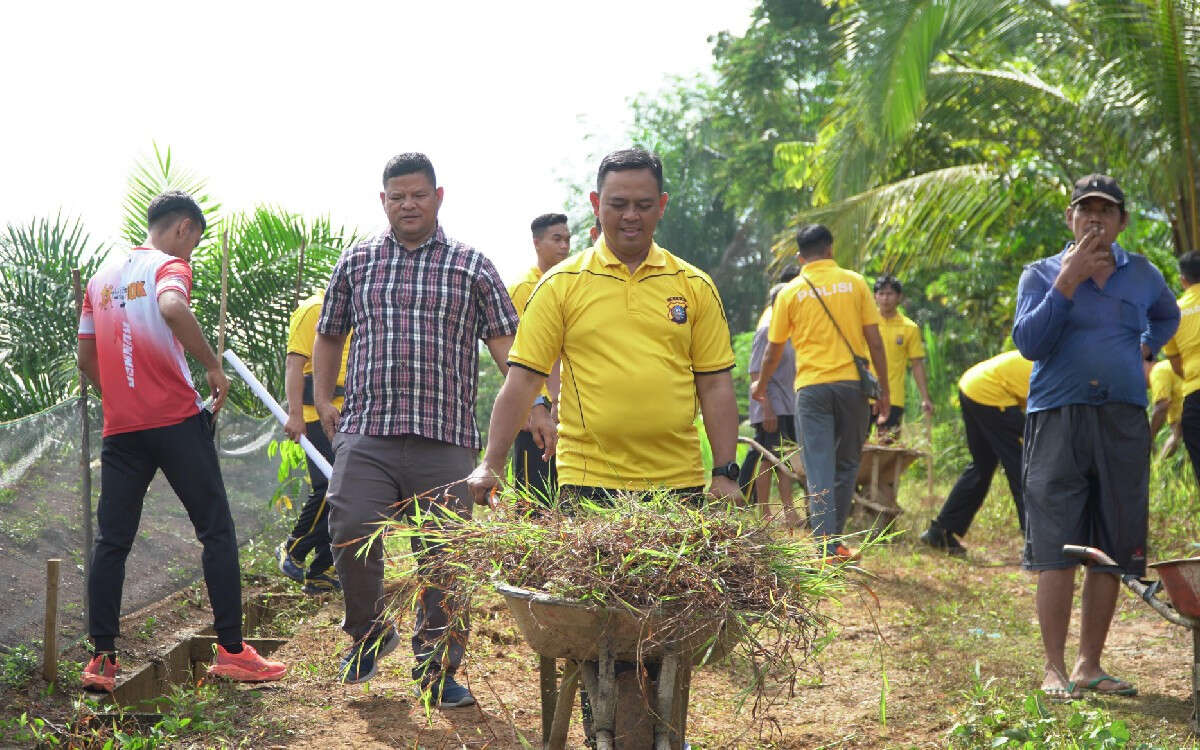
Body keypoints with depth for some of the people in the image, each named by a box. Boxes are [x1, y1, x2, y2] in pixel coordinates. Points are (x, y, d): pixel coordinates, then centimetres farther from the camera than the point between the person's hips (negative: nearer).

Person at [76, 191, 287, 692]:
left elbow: (86, 359, 20)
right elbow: (172, 309, -27)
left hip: (120, 429, 6)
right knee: (216, 531, 2)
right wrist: (213, 367, -18)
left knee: (112, 541, 8)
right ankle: (231, 650, 2)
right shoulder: (169, 265, -3)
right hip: (176, 420, -6)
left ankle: (102, 659, 5)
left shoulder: (103, 275, 18)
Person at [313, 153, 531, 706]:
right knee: (351, 534, -13)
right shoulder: (356, 262, 13)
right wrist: (323, 399, 14)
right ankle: (369, 632, 15)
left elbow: (505, 342, 4)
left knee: (442, 557, 0)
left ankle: (438, 668, 15)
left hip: (445, 438, -1)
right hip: (365, 433, 1)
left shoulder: (472, 266, 8)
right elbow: (329, 334, 24)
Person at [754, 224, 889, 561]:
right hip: (851, 383, 1)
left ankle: (826, 547, -6)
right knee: (847, 464, 13)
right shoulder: (854, 282, 3)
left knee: (820, 470, 1)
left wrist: (761, 385, 28)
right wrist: (884, 388, 9)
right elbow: (874, 340, 1)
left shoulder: (790, 292, 4)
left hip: (811, 387, 0)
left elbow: (774, 350, 11)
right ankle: (834, 540, 17)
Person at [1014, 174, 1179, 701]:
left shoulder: (1142, 275, 12)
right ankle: (1055, 669, 0)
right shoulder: (1041, 274, 4)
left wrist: (1146, 347, 14)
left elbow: (1167, 316, 33)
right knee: (1056, 549, -6)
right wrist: (1069, 279, -15)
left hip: (1123, 421, 3)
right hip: (1058, 419, -3)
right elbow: (1028, 342, -10)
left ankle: (1090, 666, 14)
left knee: (1112, 549, 4)